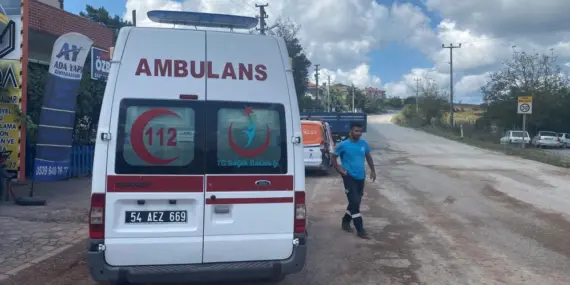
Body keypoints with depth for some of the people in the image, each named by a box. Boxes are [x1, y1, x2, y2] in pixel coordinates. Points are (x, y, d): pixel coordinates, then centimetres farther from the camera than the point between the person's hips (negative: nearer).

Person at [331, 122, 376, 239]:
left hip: (361, 177, 5)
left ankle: (346, 222, 33)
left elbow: (368, 157, 19)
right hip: (349, 177, -5)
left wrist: (372, 170, 13)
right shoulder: (343, 145, -9)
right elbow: (333, 158, 1)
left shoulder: (364, 144, 3)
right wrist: (340, 169, -9)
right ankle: (360, 230, -2)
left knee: (355, 202, 14)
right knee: (355, 202, -9)